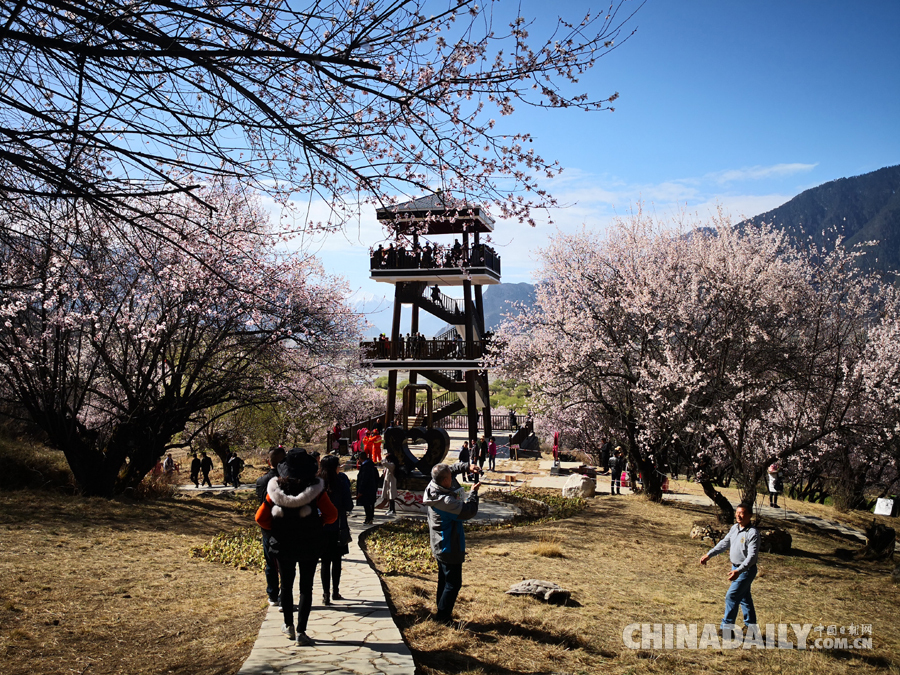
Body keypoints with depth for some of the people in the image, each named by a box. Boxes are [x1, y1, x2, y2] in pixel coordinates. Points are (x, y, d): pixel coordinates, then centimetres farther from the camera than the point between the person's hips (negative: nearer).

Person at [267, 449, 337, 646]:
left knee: (286, 585, 18)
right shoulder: (315, 489, -13)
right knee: (306, 588, 5)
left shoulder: (275, 489, -8)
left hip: (283, 546, 2)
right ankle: (301, 632, 2)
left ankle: (288, 626, 31)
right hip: (310, 546, -2)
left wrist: (277, 529, 11)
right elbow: (332, 515, -9)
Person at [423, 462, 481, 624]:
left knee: (444, 580, 22)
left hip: (438, 546, 9)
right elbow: (469, 511, -23)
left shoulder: (432, 487, -6)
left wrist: (467, 467, -1)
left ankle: (442, 613, 32)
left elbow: (452, 469, 10)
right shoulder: (446, 501, -32)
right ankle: (443, 616, 10)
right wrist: (474, 492, -11)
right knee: (453, 583, 4)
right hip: (450, 548, -9)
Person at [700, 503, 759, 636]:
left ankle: (727, 627, 2)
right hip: (736, 568, 8)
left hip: (746, 570, -8)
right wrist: (708, 555, 10)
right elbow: (724, 543, 15)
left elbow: (752, 556, -27)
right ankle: (751, 626, 31)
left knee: (731, 597, -8)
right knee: (744, 597, 18)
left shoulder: (753, 533, -22)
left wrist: (739, 571, -37)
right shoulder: (734, 528, 3)